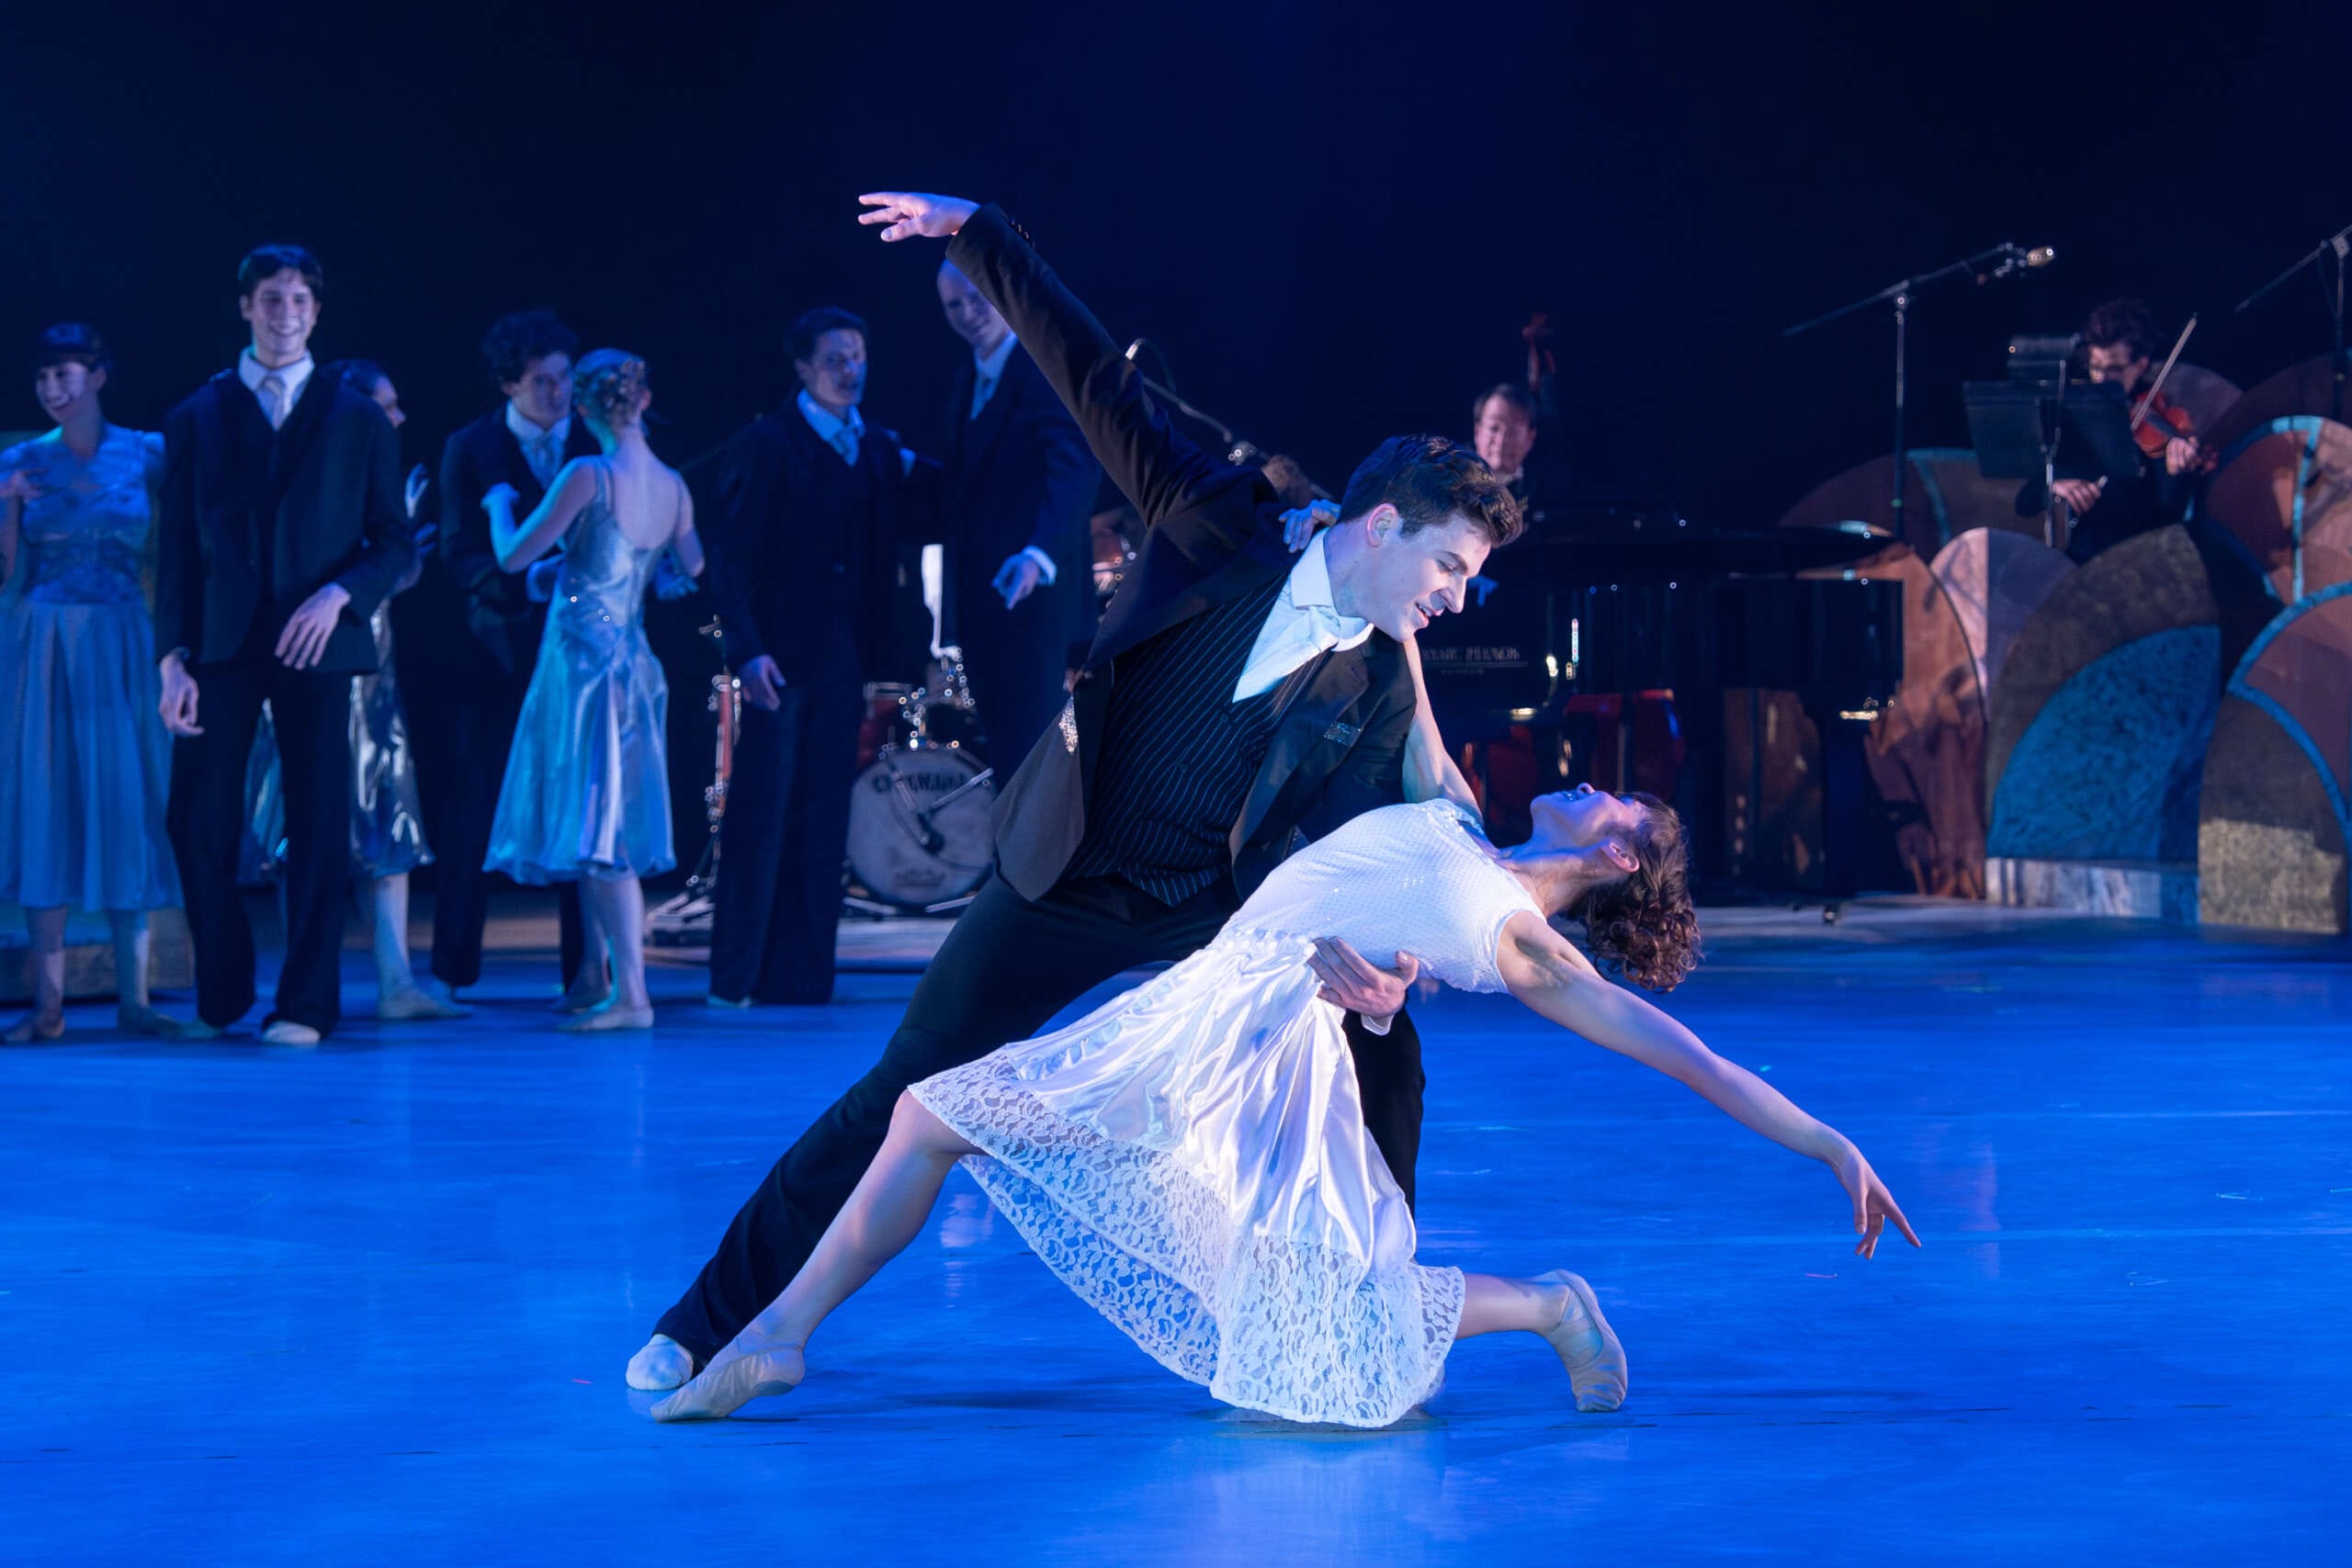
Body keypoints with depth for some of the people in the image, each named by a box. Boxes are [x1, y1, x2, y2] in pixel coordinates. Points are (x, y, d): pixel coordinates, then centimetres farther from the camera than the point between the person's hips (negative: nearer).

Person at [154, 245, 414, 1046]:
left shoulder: (357, 419, 9)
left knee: (318, 824, -1)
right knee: (198, 821, -3)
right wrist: (174, 659, -3)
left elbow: (394, 543, 8)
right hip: (221, 644, 1)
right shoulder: (197, 419, 10)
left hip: (314, 643, -1)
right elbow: (177, 550, 6)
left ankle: (306, 1005, 5)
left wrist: (340, 594, -12)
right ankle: (221, 994, 14)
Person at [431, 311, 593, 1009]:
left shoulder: (600, 444, 5)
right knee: (473, 811, 0)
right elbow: (459, 557, -5)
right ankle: (450, 971, 7)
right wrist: (531, 580, -20)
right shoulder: (471, 449, 2)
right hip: (501, 654, -1)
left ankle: (588, 971, 5)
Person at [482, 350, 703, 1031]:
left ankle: (631, 993, -13)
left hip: (582, 659, -7)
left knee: (595, 826, -8)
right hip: (634, 660, 7)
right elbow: (697, 573, 13)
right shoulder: (673, 487, 3)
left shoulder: (588, 475, -16)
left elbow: (513, 556, -13)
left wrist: (500, 504, 6)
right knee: (603, 825, 16)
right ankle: (595, 974, 21)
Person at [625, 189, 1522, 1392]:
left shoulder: (1381, 689, -5)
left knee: (1376, 1051, -11)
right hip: (1068, 881, -3)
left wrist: (1363, 965, -32)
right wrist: (971, 232, -12)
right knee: (907, 1091, -5)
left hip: (1215, 907, 3)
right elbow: (1098, 383, -11)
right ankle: (713, 1320, 7)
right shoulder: (1227, 532, -11)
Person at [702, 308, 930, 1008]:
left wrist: (914, 481, -4)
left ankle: (803, 973, 9)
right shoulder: (766, 444, -2)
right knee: (761, 813, -4)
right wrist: (747, 649, -15)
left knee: (823, 821, 5)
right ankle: (736, 975, 0)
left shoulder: (880, 450, 15)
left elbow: (895, 536, 11)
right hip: (781, 657, -5)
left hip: (844, 660, 5)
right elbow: (729, 552, -6)